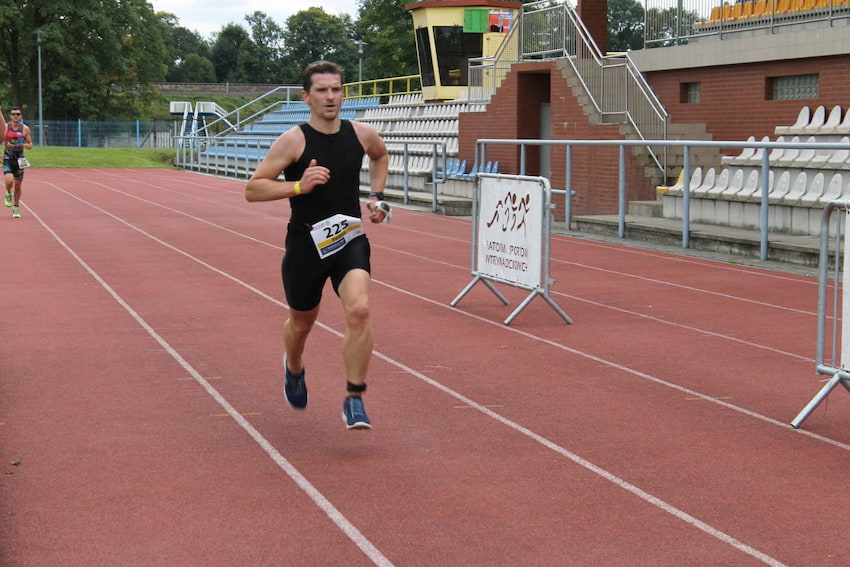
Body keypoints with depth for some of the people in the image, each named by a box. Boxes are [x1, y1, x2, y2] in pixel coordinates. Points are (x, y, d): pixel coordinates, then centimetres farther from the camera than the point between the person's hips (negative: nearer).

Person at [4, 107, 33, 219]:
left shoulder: (25, 129, 0)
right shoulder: (5, 127, -2)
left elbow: (30, 144, 5)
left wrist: (27, 145, -18)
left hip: (19, 159, 1)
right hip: (8, 158, -1)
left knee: (18, 185, 6)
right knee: (9, 181, -23)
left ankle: (16, 208, 23)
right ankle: (8, 194, 11)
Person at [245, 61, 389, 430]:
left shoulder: (362, 135, 0)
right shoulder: (294, 141, -12)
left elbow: (380, 156, 25)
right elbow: (252, 189, -14)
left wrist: (377, 197, 12)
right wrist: (298, 185, -26)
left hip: (350, 239, 2)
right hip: (306, 243, -1)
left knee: (359, 310, -23)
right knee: (302, 322, 17)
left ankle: (354, 399, -12)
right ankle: (293, 370, 52)